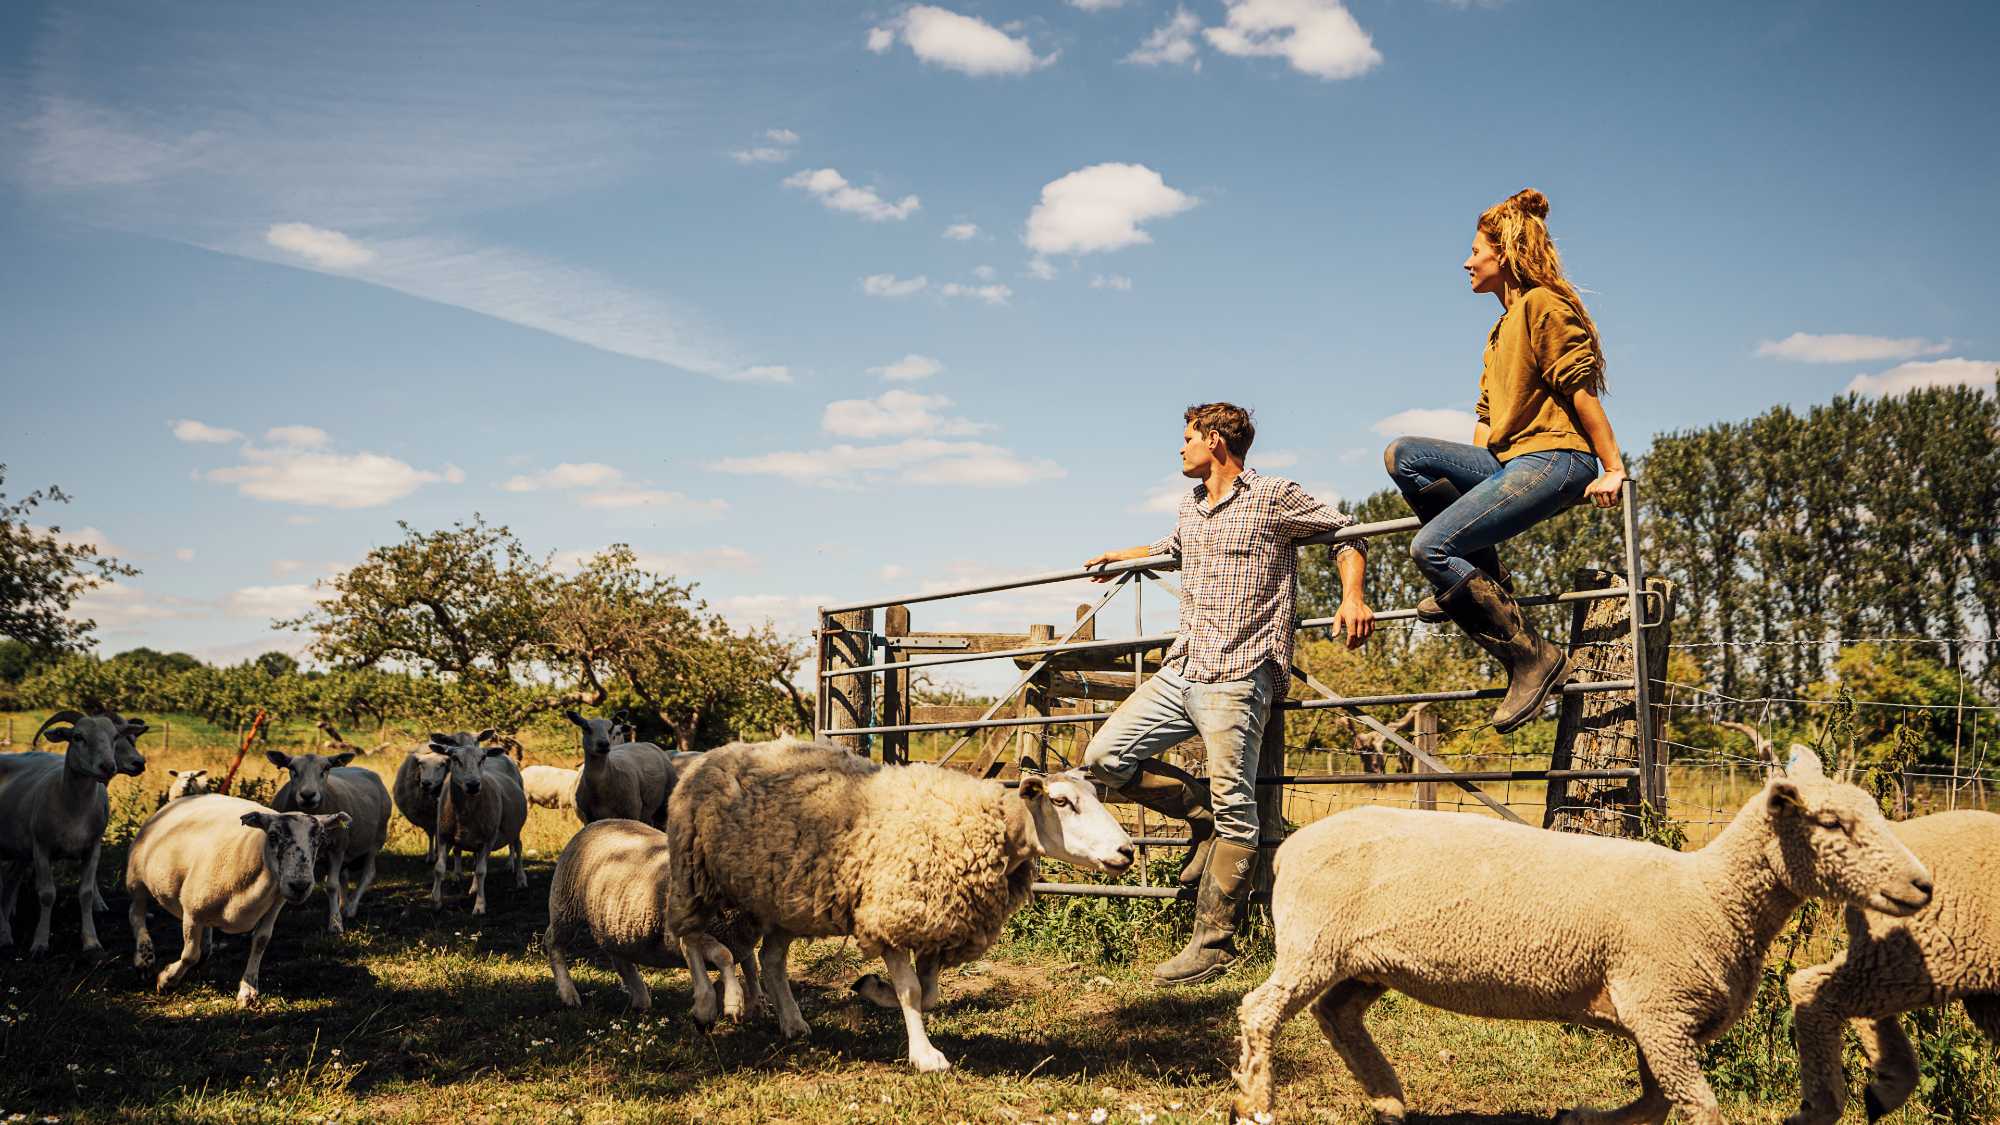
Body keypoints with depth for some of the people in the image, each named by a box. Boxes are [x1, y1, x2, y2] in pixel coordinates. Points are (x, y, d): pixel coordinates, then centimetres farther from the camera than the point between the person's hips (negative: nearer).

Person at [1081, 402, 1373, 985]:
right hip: (1180, 671, 8)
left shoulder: (1274, 497, -1)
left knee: (1234, 815, -7)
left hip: (1239, 677, -7)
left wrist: (1351, 597, -10)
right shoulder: (1190, 509, 21)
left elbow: (1345, 533, 6)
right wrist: (1120, 557, 46)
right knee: (1104, 757, -2)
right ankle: (1202, 813, 14)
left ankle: (1213, 944, -1)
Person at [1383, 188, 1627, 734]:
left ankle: (1533, 658, -15)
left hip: (1555, 459, -9)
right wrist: (1470, 486, 19)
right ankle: (1481, 577, -3)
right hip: (1506, 462, 9)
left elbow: (1582, 389, -12)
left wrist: (1613, 470, -16)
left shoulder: (1544, 304, -5)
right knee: (1402, 454, -7)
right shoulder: (1501, 329, 25)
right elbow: (1488, 416, 25)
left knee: (1431, 546, -21)